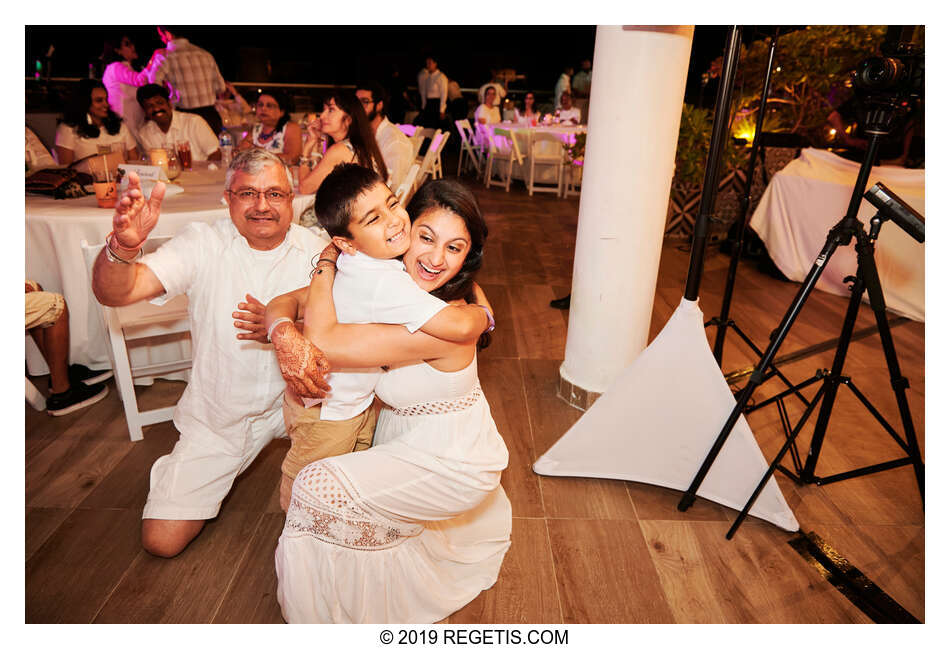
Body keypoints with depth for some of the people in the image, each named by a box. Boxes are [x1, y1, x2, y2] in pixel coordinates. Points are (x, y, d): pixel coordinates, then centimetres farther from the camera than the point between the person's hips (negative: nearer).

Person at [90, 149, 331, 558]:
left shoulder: (317, 251, -8)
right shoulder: (203, 244, -9)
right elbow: (113, 293, -19)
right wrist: (124, 245, -41)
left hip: (292, 400, 0)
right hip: (217, 414, 0)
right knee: (162, 540, 0)